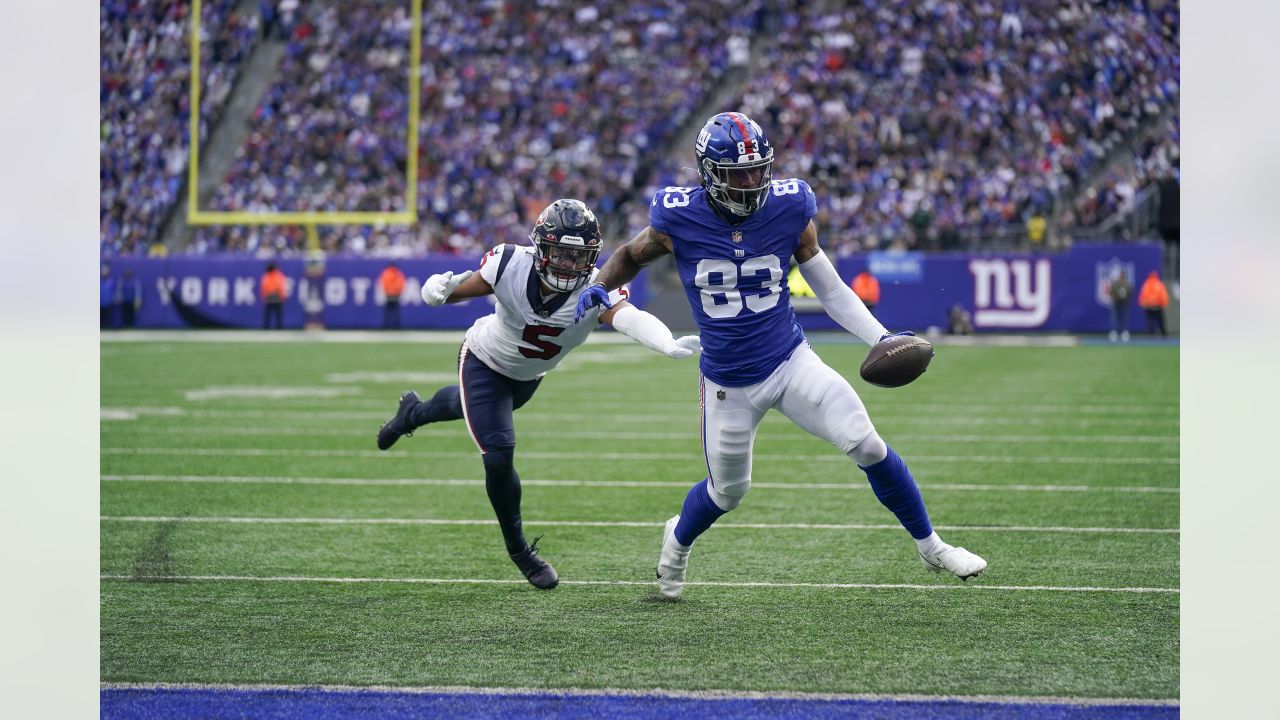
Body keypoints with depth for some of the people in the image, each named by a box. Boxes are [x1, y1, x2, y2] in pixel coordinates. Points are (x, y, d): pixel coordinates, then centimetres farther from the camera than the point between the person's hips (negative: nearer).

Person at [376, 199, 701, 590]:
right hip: (485, 363, -3)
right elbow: (464, 288, -15)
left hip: (529, 377, 3)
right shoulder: (510, 265, -34)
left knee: (473, 409, 31)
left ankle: (413, 412, 67)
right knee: (498, 457, -14)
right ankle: (518, 549, 11)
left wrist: (669, 345, -79)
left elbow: (629, 317, -58)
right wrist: (441, 288, -41)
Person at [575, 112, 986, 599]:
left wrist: (882, 339, -11)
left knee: (868, 448, -13)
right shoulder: (679, 220, -14)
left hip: (791, 362, 1)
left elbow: (830, 289, -1)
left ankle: (930, 548, 6)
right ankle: (677, 542, 48)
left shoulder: (789, 210, -11)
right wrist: (600, 287, -14)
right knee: (727, 491, 13)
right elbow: (632, 256, 7)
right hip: (728, 383, -1)